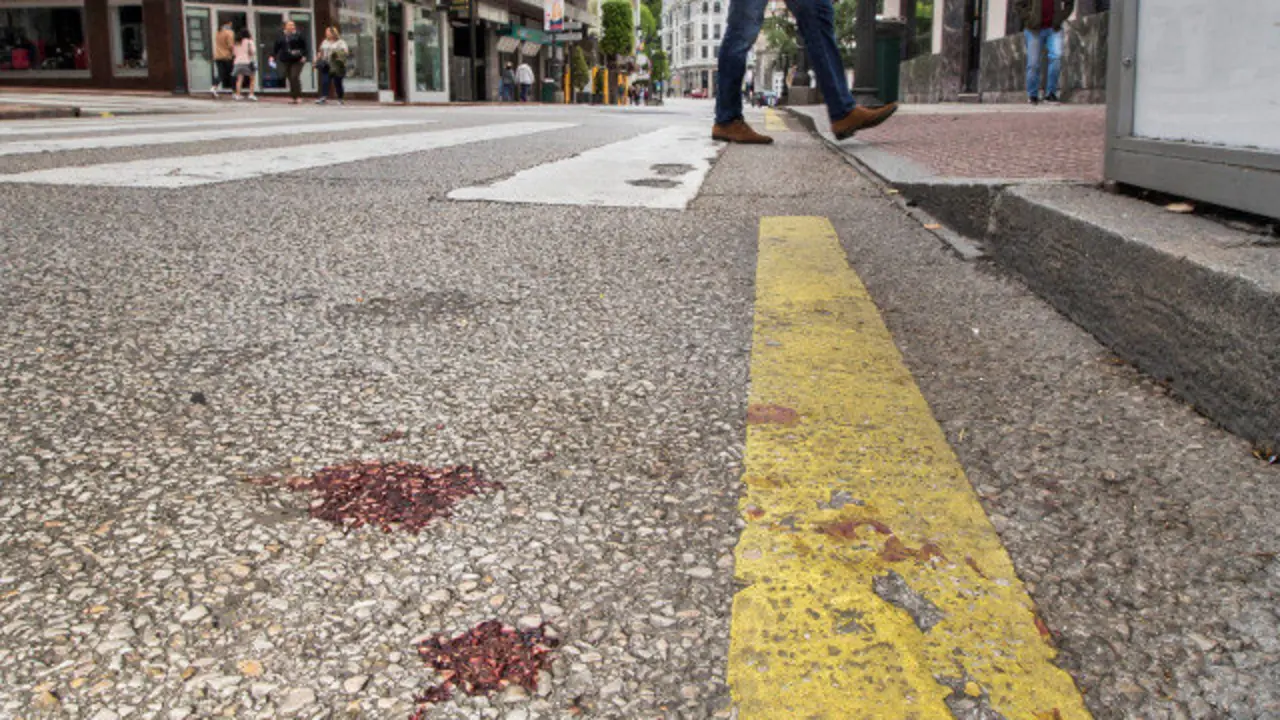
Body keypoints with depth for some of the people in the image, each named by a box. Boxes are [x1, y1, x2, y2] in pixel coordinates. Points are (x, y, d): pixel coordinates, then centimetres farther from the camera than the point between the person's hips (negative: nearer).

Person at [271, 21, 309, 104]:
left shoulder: (298, 35, 0)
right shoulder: (281, 37, 10)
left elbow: (304, 46, -2)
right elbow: (276, 47, 13)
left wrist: (304, 56, -11)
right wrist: (273, 56, 5)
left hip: (297, 60, -4)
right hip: (286, 61, 4)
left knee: (295, 77, -14)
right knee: (290, 78, 5)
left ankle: (298, 96, -8)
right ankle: (293, 96, 12)